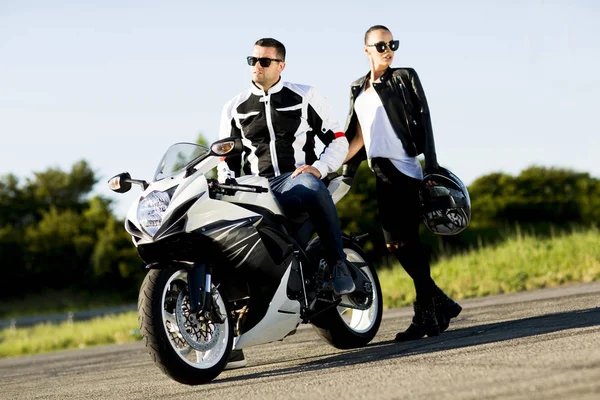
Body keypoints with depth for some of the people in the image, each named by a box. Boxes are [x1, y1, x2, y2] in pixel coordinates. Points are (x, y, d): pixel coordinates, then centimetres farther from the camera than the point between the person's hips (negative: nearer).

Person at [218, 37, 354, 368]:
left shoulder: (306, 97, 10)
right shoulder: (235, 108, 18)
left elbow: (338, 140, 9)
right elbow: (227, 160, 21)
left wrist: (318, 167, -11)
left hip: (298, 180, -3)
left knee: (311, 188, -43)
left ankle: (338, 267, -29)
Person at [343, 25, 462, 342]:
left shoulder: (405, 78, 1)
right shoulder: (358, 89, 17)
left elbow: (424, 123, -5)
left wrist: (432, 168, -14)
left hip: (404, 169, -6)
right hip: (381, 173, 6)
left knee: (405, 241, -11)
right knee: (395, 243, 3)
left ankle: (427, 313, -6)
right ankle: (440, 303, 14)